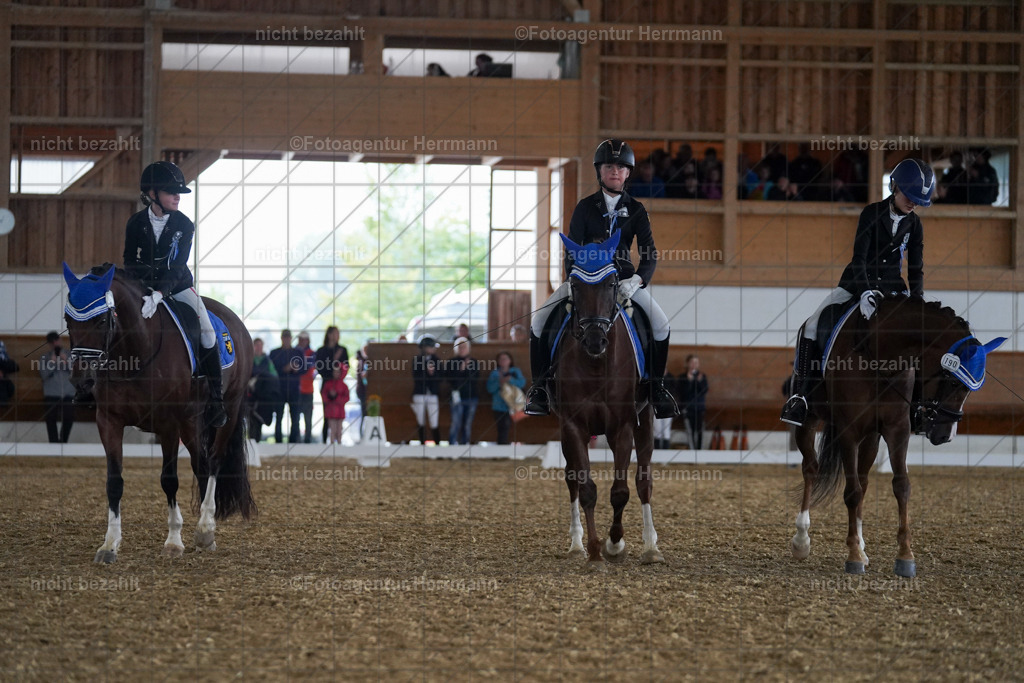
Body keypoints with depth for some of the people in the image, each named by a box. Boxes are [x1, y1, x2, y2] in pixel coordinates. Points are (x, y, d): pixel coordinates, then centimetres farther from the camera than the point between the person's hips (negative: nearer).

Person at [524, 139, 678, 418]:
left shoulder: (636, 210, 3)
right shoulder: (585, 207, 2)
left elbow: (649, 254, -6)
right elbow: (572, 250, -2)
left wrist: (636, 280, -26)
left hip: (623, 277, 0)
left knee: (661, 325, -20)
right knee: (539, 322, -19)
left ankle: (656, 387, -1)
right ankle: (539, 385, -5)